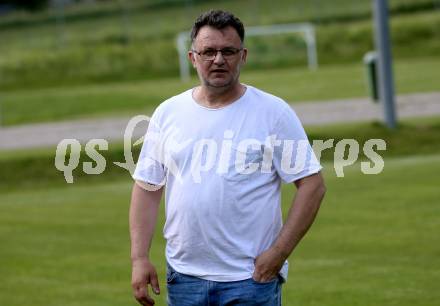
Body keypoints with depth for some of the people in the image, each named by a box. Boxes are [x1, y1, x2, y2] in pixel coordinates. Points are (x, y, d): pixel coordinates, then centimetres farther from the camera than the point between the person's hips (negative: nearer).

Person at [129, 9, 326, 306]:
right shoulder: (168, 113, 7)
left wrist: (279, 252, -12)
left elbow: (312, 185, -4)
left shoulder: (273, 112, -3)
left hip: (251, 280, -3)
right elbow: (147, 188, 10)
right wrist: (139, 258, 2)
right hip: (184, 277, 3)